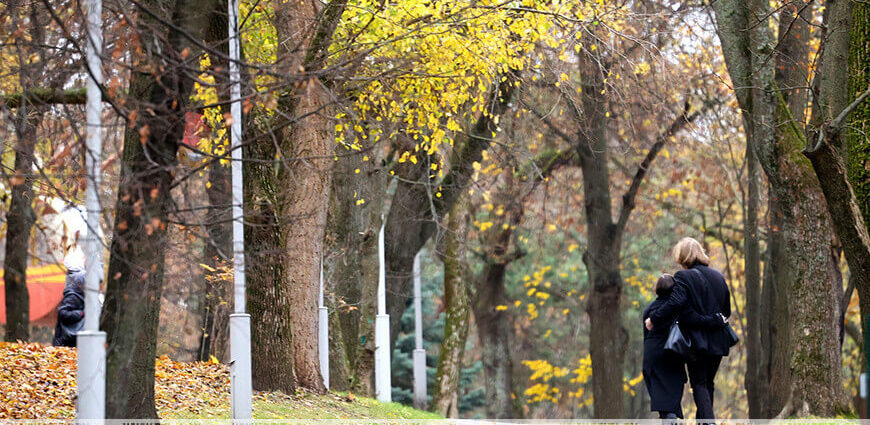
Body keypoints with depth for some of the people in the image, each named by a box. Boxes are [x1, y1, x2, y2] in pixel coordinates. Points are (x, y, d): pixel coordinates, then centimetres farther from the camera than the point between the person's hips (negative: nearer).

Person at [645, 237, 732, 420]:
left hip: (697, 341, -6)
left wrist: (653, 319, -17)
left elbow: (675, 303, -24)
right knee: (708, 384, 15)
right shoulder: (718, 276, 11)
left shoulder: (683, 277, -10)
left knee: (699, 385, -4)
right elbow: (727, 309, 14)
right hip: (718, 341, 6)